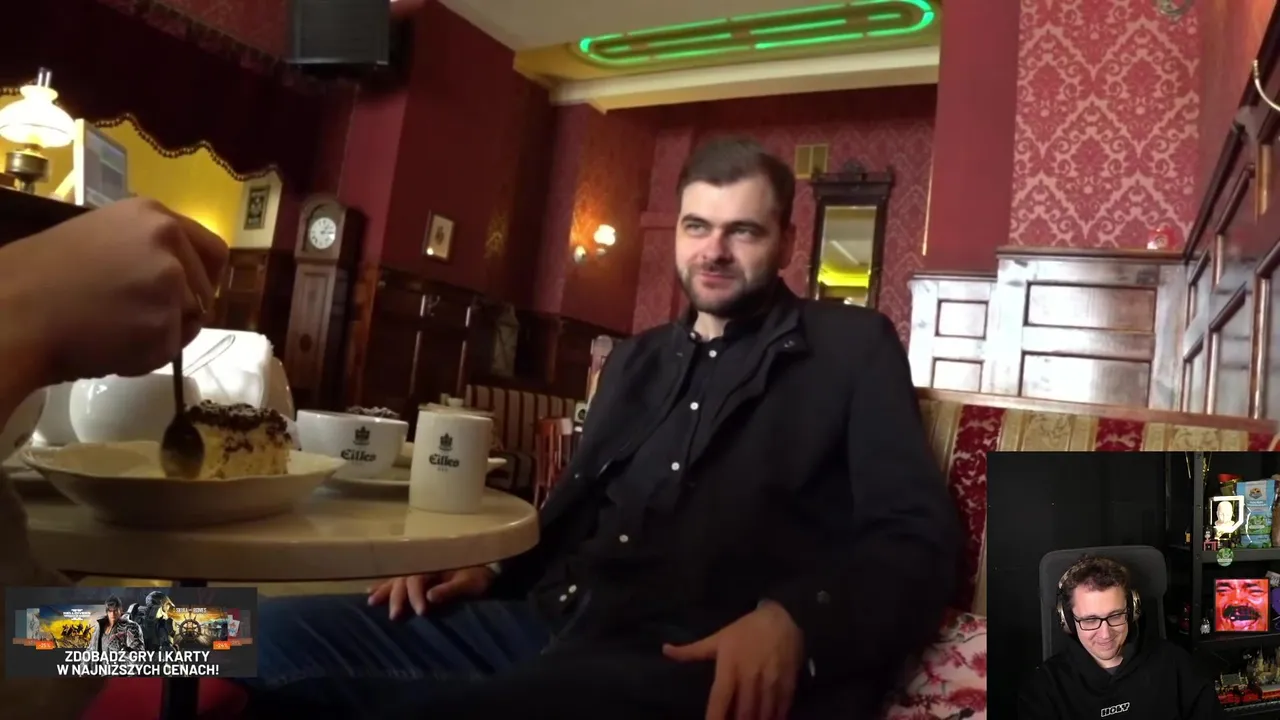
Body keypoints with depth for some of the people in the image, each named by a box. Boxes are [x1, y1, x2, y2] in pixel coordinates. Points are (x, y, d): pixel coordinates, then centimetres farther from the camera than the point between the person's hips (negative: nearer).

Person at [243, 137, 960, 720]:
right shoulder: (636, 359, 23)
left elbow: (917, 538, -5)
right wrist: (495, 573, 9)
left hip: (694, 662, -7)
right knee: (282, 632, -5)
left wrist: (790, 620, -24)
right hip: (555, 624, 7)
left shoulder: (853, 348, 5)